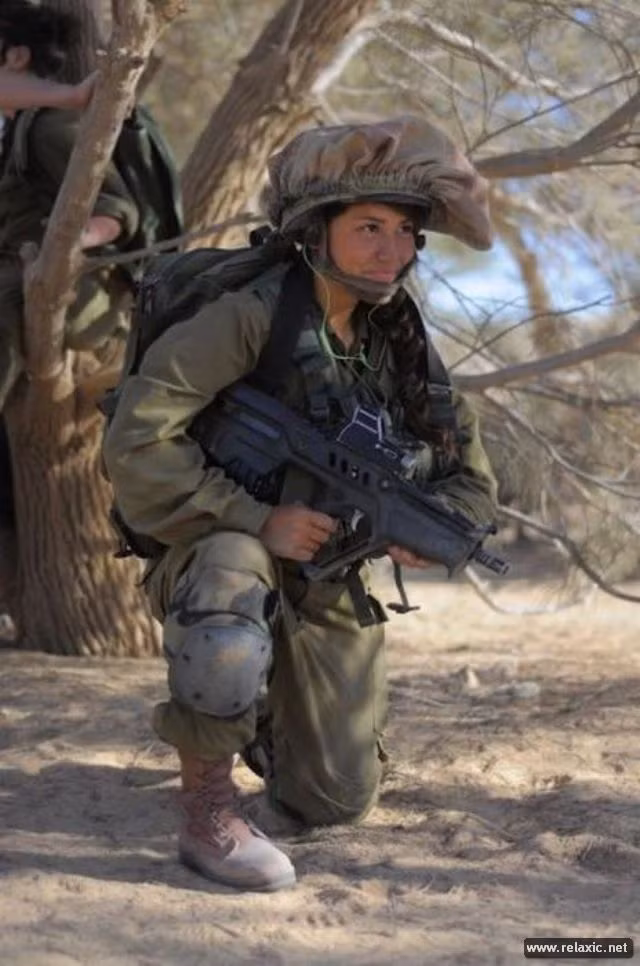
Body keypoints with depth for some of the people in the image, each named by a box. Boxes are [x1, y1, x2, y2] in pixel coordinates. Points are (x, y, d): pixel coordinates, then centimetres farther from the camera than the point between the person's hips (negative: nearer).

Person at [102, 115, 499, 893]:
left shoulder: (403, 343, -1)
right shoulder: (251, 318, -20)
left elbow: (472, 478, 7)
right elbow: (138, 441, -26)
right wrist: (256, 520, -28)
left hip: (329, 586, 6)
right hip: (227, 549, -5)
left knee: (338, 803, 10)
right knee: (229, 631, -43)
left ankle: (253, 716, 42)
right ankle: (207, 810, -20)